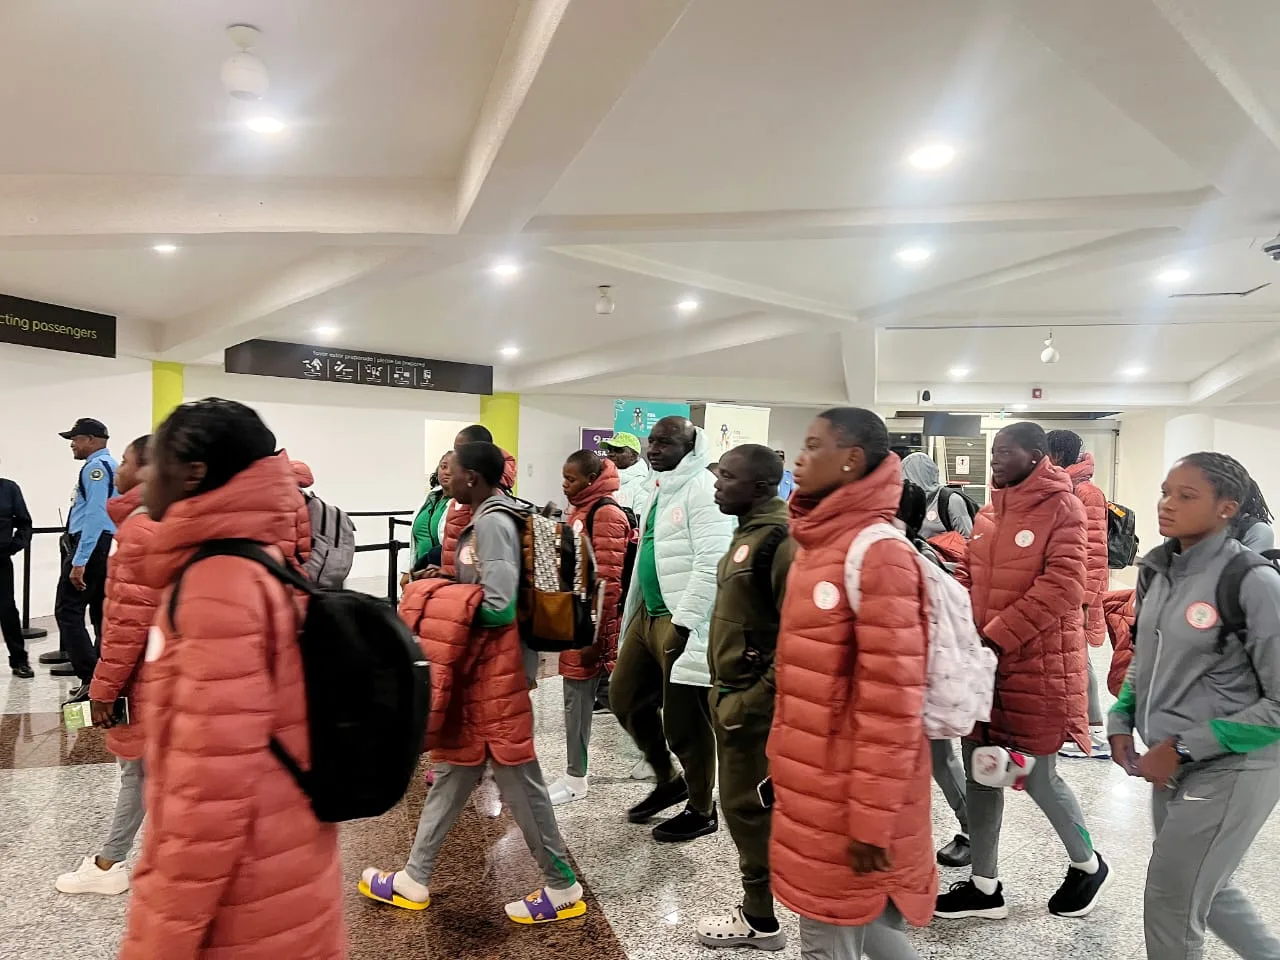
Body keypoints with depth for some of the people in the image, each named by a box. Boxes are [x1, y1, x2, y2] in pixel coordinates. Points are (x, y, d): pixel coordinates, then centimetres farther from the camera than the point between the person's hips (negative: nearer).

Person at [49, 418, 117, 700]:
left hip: (91, 546, -10)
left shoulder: (96, 467, -12)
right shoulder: (112, 466, 18)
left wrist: (79, 561, -24)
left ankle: (90, 678, -10)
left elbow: (95, 515, -21)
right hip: (108, 546, 10)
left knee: (67, 611, -6)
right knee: (101, 612, 12)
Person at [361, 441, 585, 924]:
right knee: (453, 769, 18)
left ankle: (563, 887, 17)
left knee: (517, 779, 2)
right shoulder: (488, 518, 10)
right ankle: (415, 878, 33)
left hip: (490, 669, -10)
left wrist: (436, 601, -14)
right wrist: (440, 589, 3)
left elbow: (498, 607, -26)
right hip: (472, 667, 10)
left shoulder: (491, 523, -20)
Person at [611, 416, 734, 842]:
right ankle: (668, 780, 37)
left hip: (685, 622, -10)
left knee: (684, 721, 3)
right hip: (649, 614, 10)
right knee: (625, 698, 18)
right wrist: (637, 612, 23)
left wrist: (683, 623, -24)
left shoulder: (703, 489, -15)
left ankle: (702, 812, 24)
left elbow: (711, 564, -22)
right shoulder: (659, 488, 16)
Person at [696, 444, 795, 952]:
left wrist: (751, 699, -21)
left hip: (753, 702, -9)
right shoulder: (748, 534, 10)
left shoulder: (780, 541, -19)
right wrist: (724, 691, 17)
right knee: (744, 804, 18)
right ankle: (757, 909, 34)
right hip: (732, 693, 9)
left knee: (747, 807, 4)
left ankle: (760, 920, 22)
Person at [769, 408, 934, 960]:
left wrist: (871, 818, -19)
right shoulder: (817, 544, 9)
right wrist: (784, 755, 16)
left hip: (846, 788, -8)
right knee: (852, 915, 22)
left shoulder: (878, 553, -20)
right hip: (813, 779, 8)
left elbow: (891, 701, -22)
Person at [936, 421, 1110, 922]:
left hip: (1036, 664, -7)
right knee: (979, 772, 11)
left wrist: (997, 638, -21)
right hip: (982, 661, 7)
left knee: (1037, 777, 5)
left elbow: (1061, 585, -19)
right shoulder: (989, 513, 11)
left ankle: (1088, 865, 34)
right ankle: (985, 886, 25)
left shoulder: (1061, 508, -10)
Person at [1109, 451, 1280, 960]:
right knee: (1205, 888, 23)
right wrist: (1121, 721, 1)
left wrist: (1185, 747, -18)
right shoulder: (1159, 570, 2)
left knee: (1170, 904, 6)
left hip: (1229, 770, -7)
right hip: (1173, 764, 7)